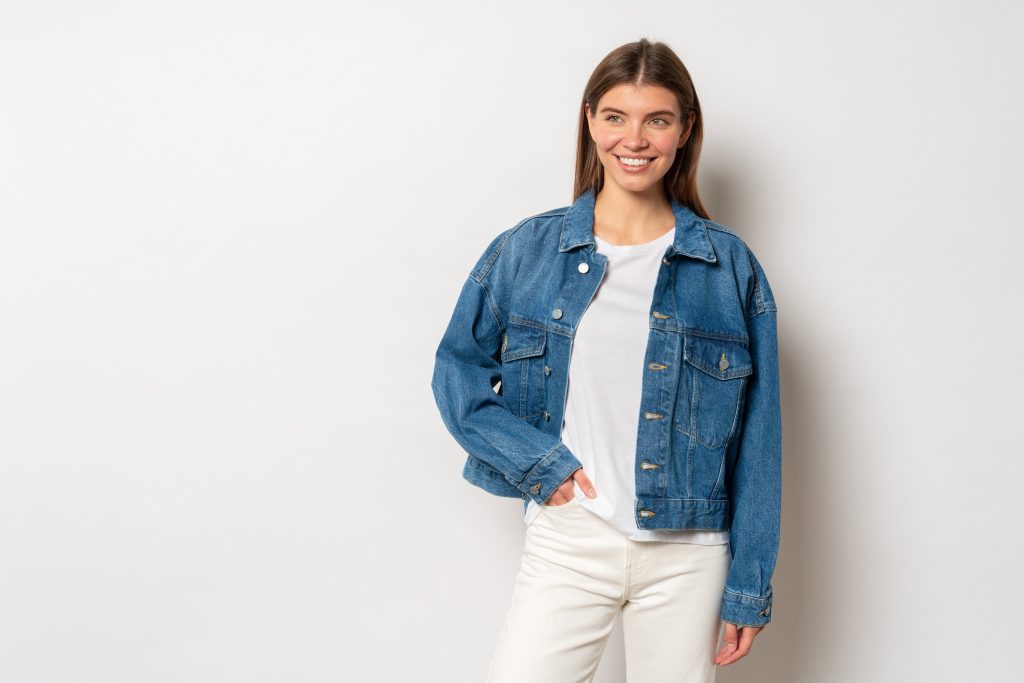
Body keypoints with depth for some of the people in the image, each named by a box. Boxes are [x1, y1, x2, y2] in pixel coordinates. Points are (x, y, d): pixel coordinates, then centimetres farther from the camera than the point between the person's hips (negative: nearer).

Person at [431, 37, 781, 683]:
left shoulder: (731, 266, 0)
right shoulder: (526, 249, 2)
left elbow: (756, 440, 1)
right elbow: (457, 368, 8)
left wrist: (750, 586, 0)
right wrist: (534, 461, -6)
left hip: (687, 557, 0)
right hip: (566, 542, 0)